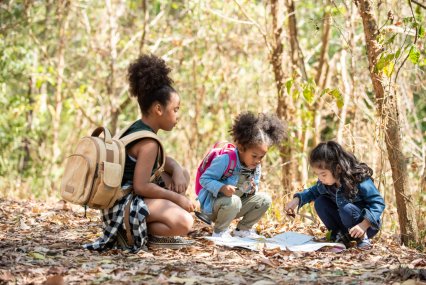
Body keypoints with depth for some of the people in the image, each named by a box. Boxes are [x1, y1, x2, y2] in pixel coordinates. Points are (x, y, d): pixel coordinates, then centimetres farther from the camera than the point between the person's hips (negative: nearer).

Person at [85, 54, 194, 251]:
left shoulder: (136, 128, 12)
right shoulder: (148, 142, -19)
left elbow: (164, 160, 23)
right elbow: (141, 186, -23)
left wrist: (177, 171, 0)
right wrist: (177, 198, -14)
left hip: (122, 193, 11)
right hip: (125, 203, -11)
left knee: (183, 175, 20)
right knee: (184, 223, -28)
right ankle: (132, 231, -12)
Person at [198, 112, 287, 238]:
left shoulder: (256, 167, -1)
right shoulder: (225, 160, -24)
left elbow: (254, 187, 12)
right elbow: (204, 179, -22)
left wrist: (253, 189, -13)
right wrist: (222, 188, -38)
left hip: (238, 203, 7)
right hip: (212, 204, -7)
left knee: (264, 199, -6)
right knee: (233, 201, -38)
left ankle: (243, 229, 11)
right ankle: (220, 231, -10)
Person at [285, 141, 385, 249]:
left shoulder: (360, 180, -28)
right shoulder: (324, 182, -8)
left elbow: (378, 203, -27)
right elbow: (313, 192, 14)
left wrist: (364, 225, -39)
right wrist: (297, 199, -6)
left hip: (368, 225, -6)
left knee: (346, 208, -34)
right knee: (320, 202, -11)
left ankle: (362, 237, -12)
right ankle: (339, 234, -2)